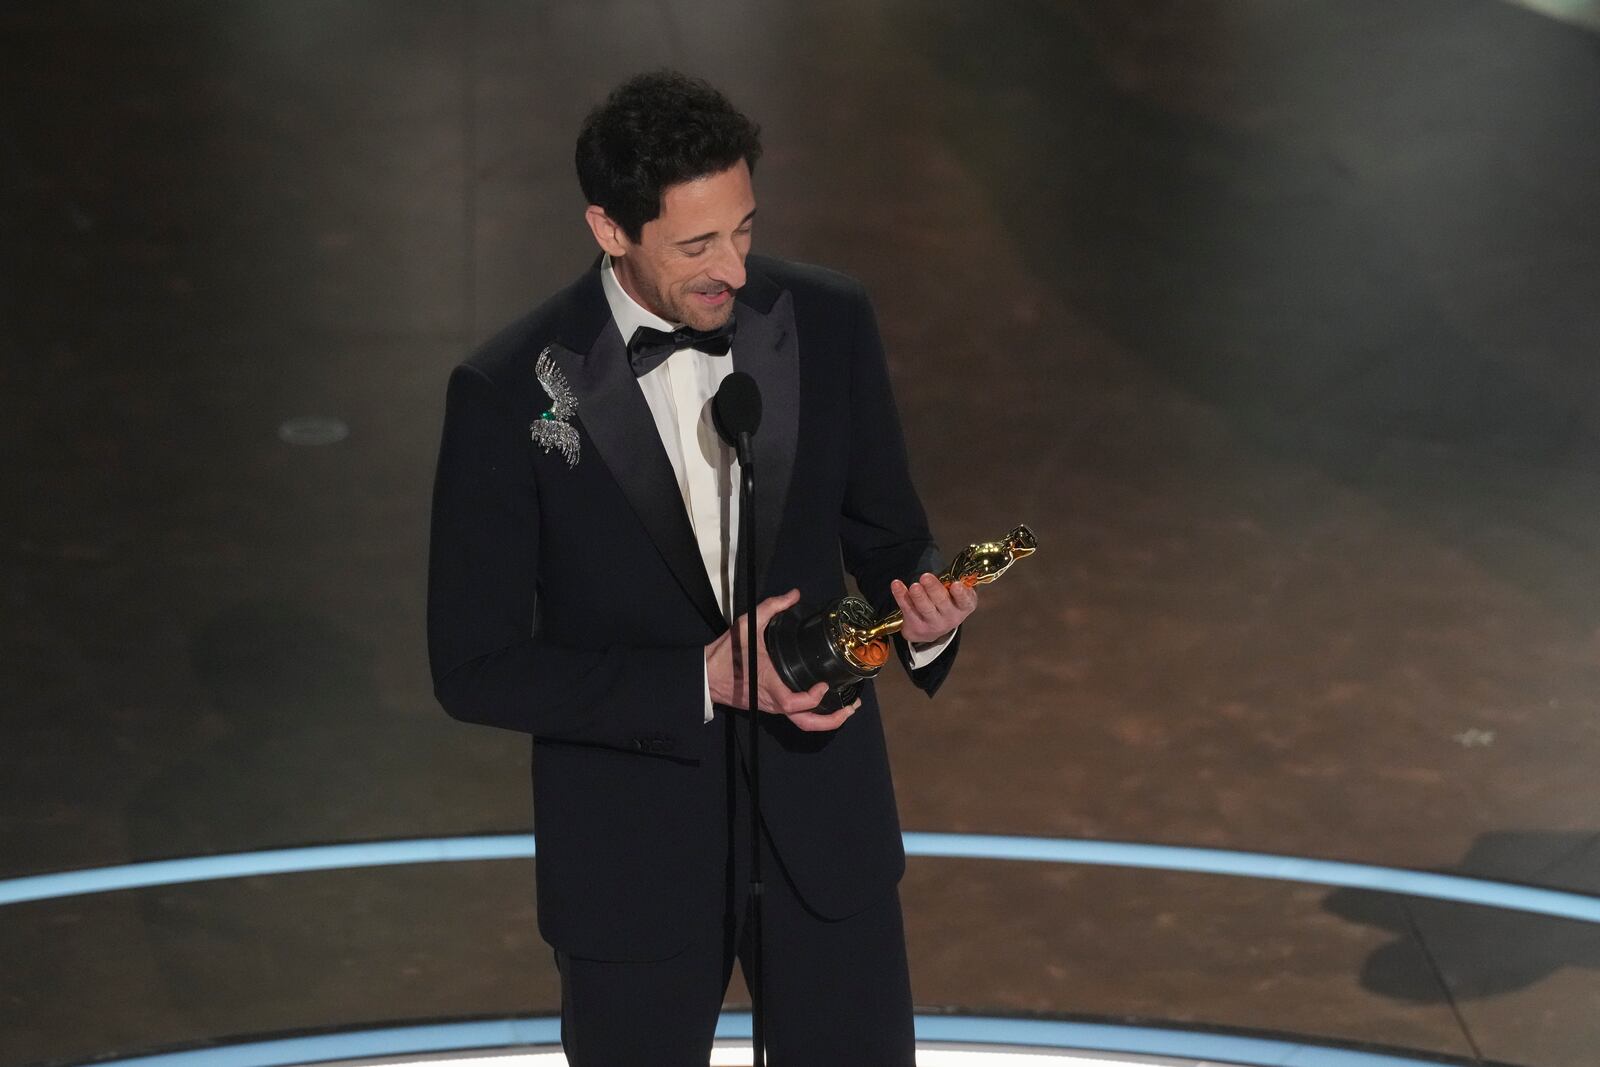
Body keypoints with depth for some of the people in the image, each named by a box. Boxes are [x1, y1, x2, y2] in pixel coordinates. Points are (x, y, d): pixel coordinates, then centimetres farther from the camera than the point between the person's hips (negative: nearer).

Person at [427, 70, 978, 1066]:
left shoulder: (829, 321, -7)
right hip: (631, 852, -2)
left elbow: (886, 536, 5)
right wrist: (704, 680, -22)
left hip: (822, 823, 2)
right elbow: (476, 667, -13)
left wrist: (921, 614, -19)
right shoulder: (509, 392, -16)